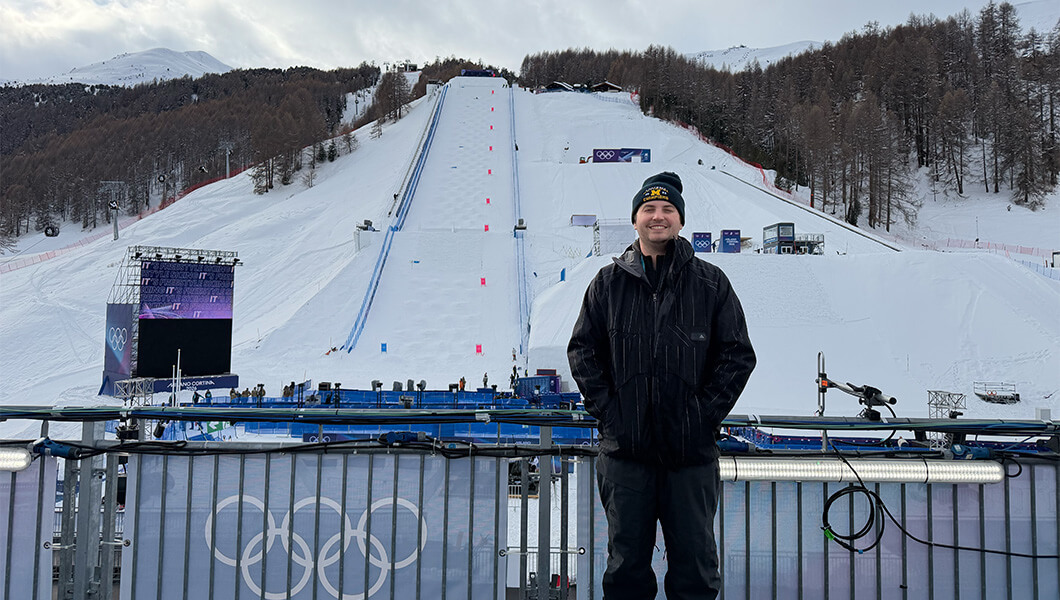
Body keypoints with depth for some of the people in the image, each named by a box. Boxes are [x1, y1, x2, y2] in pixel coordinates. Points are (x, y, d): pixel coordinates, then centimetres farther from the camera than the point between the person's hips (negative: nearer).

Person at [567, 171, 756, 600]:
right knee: (626, 559, 12)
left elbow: (738, 355, 2)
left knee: (695, 560, 9)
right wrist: (606, 409, -4)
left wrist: (705, 414, -6)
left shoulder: (711, 283, 3)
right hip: (624, 447, 1)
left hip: (692, 450, 0)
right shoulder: (608, 284, 6)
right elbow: (583, 351, 7)